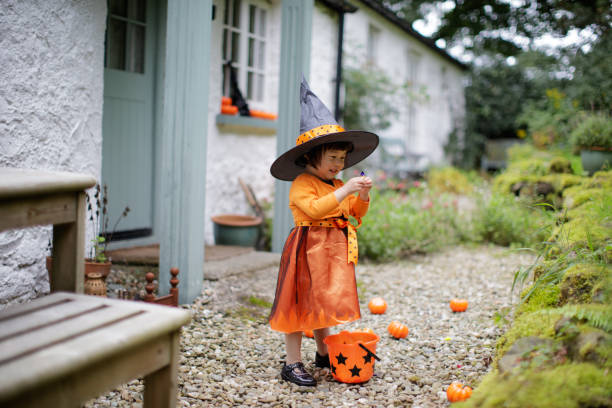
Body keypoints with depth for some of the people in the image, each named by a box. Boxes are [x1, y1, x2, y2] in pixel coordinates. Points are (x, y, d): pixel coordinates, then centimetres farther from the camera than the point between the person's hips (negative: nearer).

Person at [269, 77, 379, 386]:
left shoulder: (338, 186, 14)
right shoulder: (301, 184, -11)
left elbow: (356, 212, 19)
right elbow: (314, 209, -28)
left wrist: (362, 195, -1)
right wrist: (344, 191, -27)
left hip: (334, 252, 8)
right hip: (309, 251, -8)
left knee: (323, 303, 18)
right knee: (299, 303, -2)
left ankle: (324, 354, 32)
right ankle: (292, 363, 6)